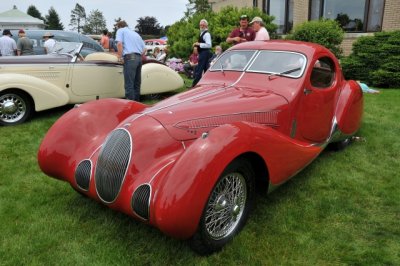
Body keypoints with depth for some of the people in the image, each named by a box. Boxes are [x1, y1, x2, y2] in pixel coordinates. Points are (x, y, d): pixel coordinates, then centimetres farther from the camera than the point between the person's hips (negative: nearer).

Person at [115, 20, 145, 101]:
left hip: (130, 57, -7)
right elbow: (144, 49, 22)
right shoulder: (135, 33, 29)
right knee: (137, 84, 12)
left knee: (129, 85, -9)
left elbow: (119, 43, -9)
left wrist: (120, 57, -5)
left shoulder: (120, 30, 11)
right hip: (139, 58, 7)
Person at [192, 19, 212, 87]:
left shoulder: (207, 34, -13)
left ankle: (194, 84, -8)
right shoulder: (202, 33, 17)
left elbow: (209, 45, -23)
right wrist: (197, 44, 12)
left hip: (204, 53, -11)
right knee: (206, 69, 13)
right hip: (202, 53, 11)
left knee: (199, 69, -10)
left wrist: (199, 44, -21)